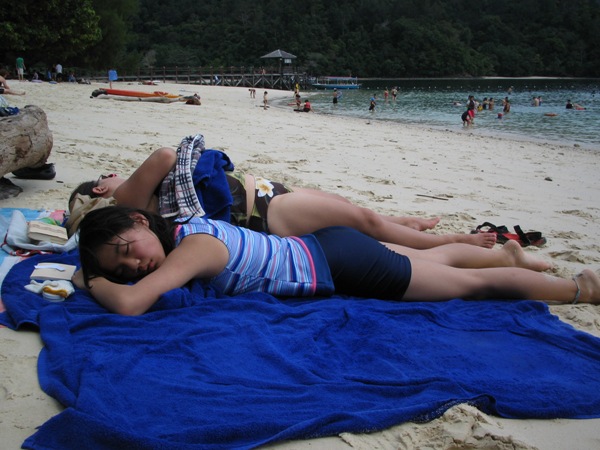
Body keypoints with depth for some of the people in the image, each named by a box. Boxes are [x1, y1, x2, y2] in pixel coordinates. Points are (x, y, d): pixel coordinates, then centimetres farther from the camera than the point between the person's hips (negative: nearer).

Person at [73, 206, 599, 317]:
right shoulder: (184, 224, -2)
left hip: (337, 264, -8)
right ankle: (506, 254, 50)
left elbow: (129, 303, -39)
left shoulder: (191, 246, -26)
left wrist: (92, 283, -17)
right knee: (430, 260, 29)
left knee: (470, 284, 7)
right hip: (324, 249, 8)